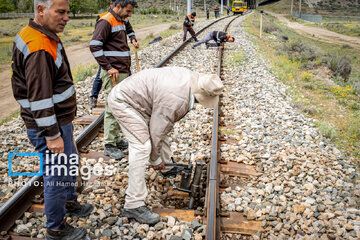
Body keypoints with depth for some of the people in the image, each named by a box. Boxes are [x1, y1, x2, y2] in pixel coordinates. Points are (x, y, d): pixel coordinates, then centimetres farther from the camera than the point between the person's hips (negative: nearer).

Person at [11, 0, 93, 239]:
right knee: (57, 174, 3)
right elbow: (39, 97, -27)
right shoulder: (39, 49, -25)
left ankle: (69, 202, 47)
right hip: (49, 126, -10)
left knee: (70, 162, 25)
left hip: (60, 120, 10)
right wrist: (52, 134, -23)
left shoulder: (45, 35, 8)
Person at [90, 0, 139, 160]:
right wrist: (108, 68, -20)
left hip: (123, 72, 9)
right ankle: (109, 145, 2)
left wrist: (133, 39, 25)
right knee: (112, 108, -6)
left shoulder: (122, 20, 17)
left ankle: (116, 139, 23)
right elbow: (94, 46, -19)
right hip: (113, 73, -9)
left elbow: (129, 28, 44)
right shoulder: (106, 22, -10)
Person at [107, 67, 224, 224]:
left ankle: (166, 164, 49)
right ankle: (133, 205, -14)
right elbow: (157, 131, -22)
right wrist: (155, 160, -6)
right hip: (122, 101, -10)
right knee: (142, 146, -18)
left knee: (162, 129, 21)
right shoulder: (175, 99, -33)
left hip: (137, 97, 10)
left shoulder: (190, 76, -5)